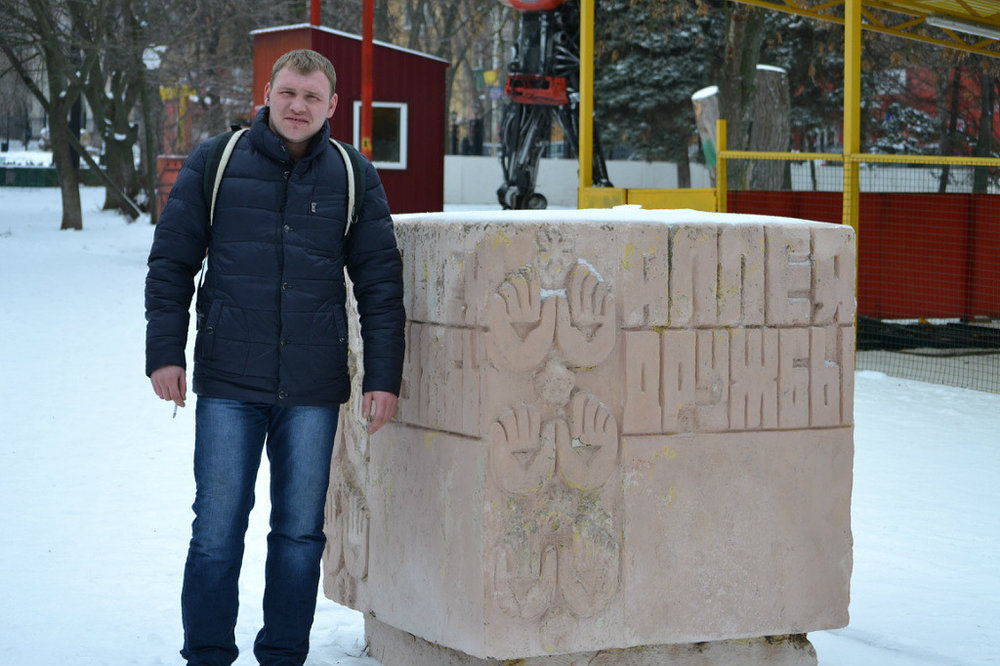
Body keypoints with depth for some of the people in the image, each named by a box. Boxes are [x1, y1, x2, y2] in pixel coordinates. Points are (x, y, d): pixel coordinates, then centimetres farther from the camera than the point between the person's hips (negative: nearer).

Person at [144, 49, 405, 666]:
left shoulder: (354, 178, 6)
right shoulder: (214, 164, 3)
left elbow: (381, 283, 8)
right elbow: (171, 262, 6)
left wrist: (383, 377, 2)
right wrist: (165, 352, -1)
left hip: (313, 389, 1)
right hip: (228, 383, -1)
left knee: (300, 530, 7)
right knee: (217, 528, -1)